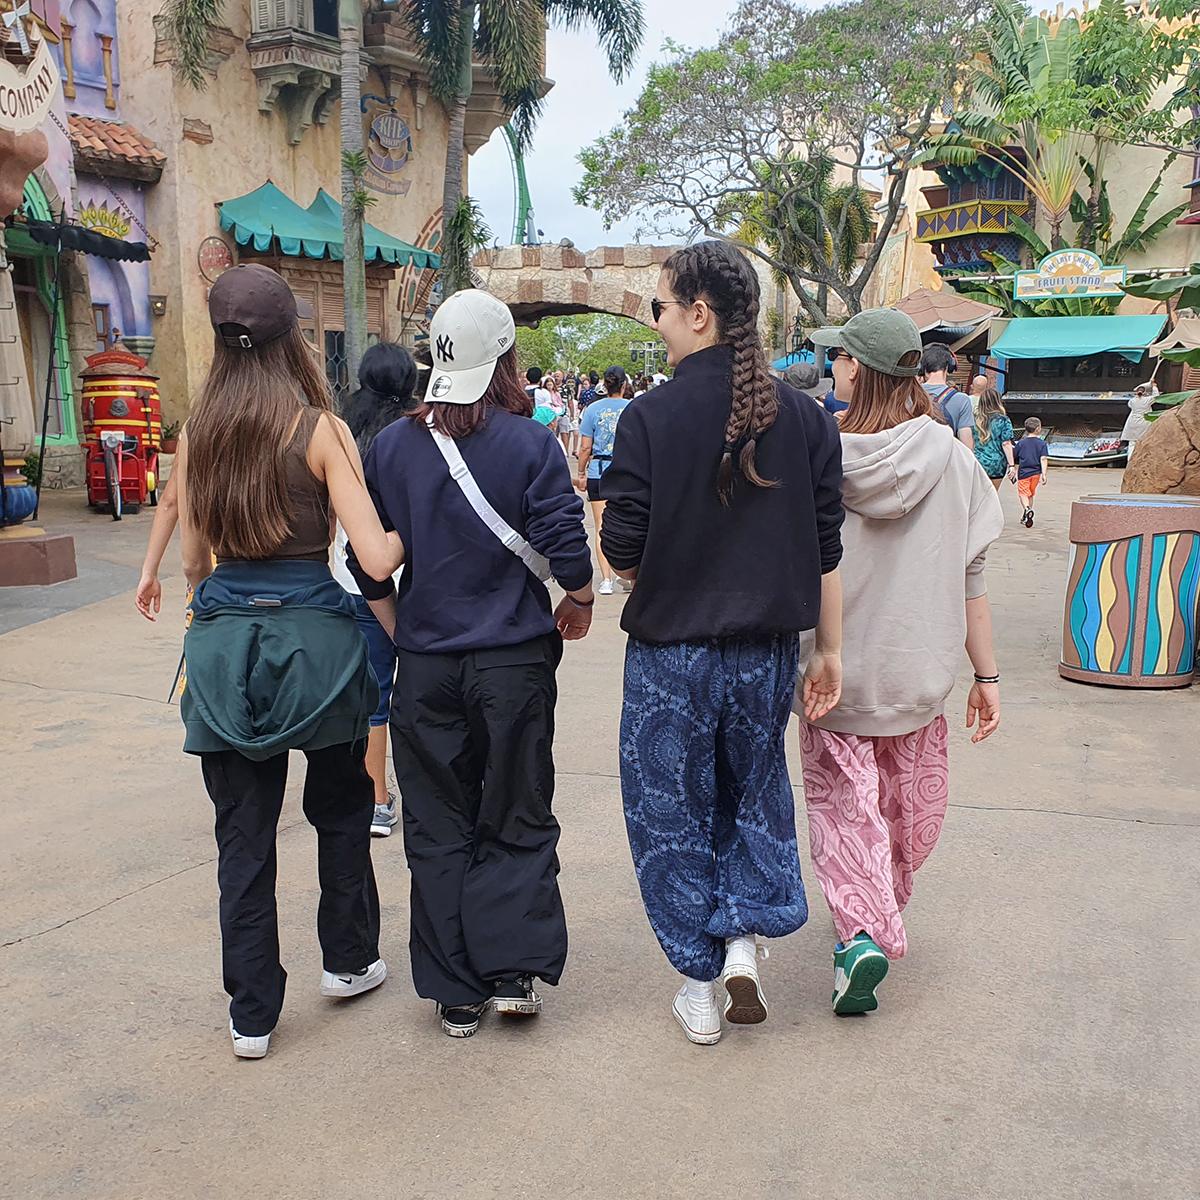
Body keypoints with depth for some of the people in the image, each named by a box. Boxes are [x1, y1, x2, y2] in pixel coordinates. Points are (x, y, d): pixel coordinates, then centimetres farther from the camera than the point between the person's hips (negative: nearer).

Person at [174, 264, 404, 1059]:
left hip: (224, 641, 3)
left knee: (243, 831, 11)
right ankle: (349, 959, 35)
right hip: (314, 634, -2)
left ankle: (252, 1013, 18)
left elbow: (194, 560, 9)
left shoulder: (195, 436, 2)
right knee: (340, 808, 20)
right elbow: (377, 559, -16)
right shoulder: (321, 430, -10)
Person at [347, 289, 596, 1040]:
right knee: (517, 822, 14)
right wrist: (580, 599, 7)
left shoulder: (392, 446, 1)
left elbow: (368, 564, 4)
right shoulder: (531, 443, -9)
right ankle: (514, 969, 9)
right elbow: (566, 552, -14)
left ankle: (456, 994, 19)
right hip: (515, 660, -2)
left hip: (425, 665, 3)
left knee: (438, 830, 12)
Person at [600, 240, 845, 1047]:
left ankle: (700, 986, 21)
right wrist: (830, 649, 9)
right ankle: (745, 935, 13)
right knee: (757, 791, 25)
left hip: (672, 649, -3)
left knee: (672, 811, 13)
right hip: (768, 647, 4)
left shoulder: (652, 417, -13)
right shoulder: (803, 418, -1)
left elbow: (623, 552, -12)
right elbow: (826, 549, 1)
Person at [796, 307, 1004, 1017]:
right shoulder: (952, 459, -7)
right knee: (907, 804, 20)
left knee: (842, 802, 6)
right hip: (917, 669, 2)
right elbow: (971, 577, -3)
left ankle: (863, 932, -11)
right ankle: (885, 912, 37)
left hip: (833, 668, -2)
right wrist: (987, 673, 5)